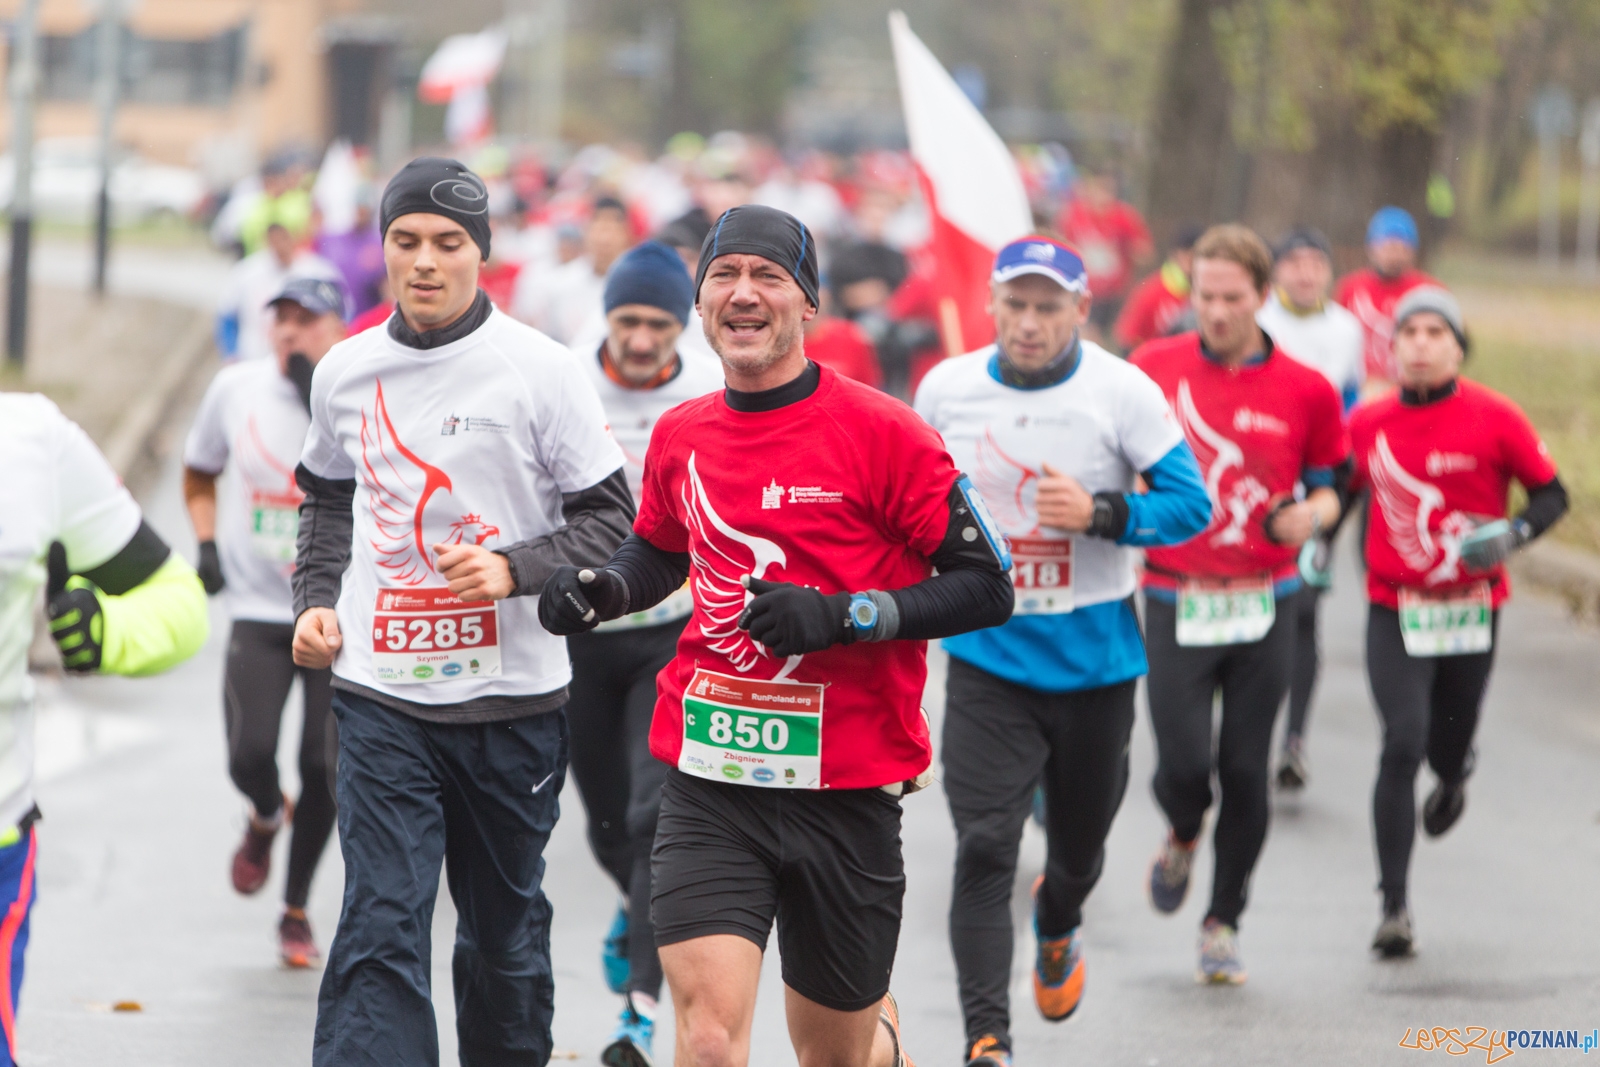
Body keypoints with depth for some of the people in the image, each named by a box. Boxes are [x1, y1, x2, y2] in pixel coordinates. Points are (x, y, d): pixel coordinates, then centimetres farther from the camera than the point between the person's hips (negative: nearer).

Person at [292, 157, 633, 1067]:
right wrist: (317, 598, 8)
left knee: (505, 926, 13)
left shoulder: (540, 369, -6)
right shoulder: (347, 371, 5)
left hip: (513, 693, -1)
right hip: (383, 693, 1)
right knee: (381, 930, -12)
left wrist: (517, 567, -19)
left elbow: (614, 519, -4)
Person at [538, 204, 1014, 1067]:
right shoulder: (680, 436, 6)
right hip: (709, 782, 2)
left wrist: (842, 615, -20)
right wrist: (601, 590, 5)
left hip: (846, 791, -2)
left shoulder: (882, 432, -8)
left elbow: (987, 586, -9)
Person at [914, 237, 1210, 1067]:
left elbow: (1191, 505, -11)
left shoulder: (1123, 392, -10)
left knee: (1079, 843, 18)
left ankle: (1058, 928, 54)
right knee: (984, 847, -15)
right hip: (986, 650, 0)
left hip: (1093, 651, 0)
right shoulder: (946, 389, -3)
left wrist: (1100, 513, -24)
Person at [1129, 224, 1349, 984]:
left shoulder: (1305, 391, -1)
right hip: (1176, 601, -1)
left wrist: (1310, 515, -12)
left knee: (1246, 773, 2)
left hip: (1264, 607, 1)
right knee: (1184, 764, -10)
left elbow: (1333, 486, 10)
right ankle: (1182, 839, 26)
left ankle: (1222, 925, 18)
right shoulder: (1154, 368, 0)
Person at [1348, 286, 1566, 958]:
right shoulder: (1368, 424, 0)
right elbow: (1343, 488, 20)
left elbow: (1551, 494, -2)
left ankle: (1452, 777, 53)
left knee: (1447, 749, 10)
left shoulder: (1494, 419, -7)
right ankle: (1394, 909, -9)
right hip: (1395, 612, 0)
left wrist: (1513, 534, -19)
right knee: (1402, 745, -15)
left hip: (1471, 612, 0)